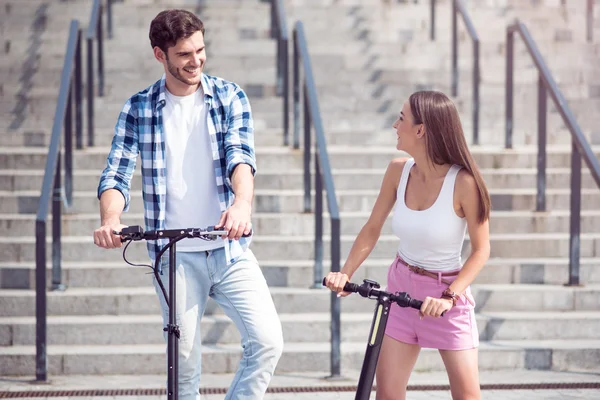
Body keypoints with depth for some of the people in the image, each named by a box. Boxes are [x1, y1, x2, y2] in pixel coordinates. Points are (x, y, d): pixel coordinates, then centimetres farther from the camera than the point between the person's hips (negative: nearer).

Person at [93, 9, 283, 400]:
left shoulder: (229, 96, 2)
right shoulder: (138, 109, 2)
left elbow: (240, 155, -13)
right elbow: (117, 172, -6)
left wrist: (242, 203, -36)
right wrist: (111, 219, -29)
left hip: (230, 248, 0)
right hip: (175, 254, 0)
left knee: (268, 342, -13)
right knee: (185, 362, 3)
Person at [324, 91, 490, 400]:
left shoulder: (463, 182, -21)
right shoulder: (398, 171, -8)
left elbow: (481, 250, -14)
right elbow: (372, 229, 3)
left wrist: (448, 296, -24)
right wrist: (345, 273, -9)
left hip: (447, 292, -4)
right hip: (401, 287, 4)